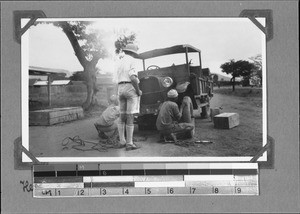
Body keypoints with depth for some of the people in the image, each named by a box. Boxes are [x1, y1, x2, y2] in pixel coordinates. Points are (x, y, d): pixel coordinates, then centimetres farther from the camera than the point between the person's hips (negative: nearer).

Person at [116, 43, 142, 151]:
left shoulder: (120, 62, 19)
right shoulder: (131, 60, -6)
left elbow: (119, 78, 17)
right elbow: (133, 77, -18)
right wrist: (138, 91, -11)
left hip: (120, 88, 7)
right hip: (130, 88, -7)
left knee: (122, 117, 13)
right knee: (130, 117, -7)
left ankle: (122, 141, 15)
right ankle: (129, 143, -7)